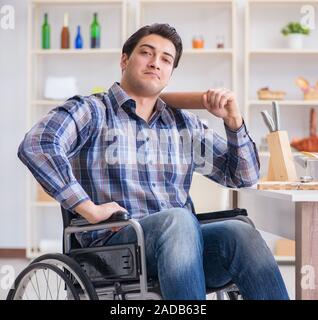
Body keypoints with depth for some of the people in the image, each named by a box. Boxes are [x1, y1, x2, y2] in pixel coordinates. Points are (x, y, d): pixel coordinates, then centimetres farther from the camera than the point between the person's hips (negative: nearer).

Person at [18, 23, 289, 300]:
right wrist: (90, 209, -17)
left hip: (182, 239, 5)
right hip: (115, 241, -4)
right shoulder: (90, 111, 8)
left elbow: (243, 176, 25)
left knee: (241, 233, -27)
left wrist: (233, 120, 9)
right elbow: (35, 146, -11)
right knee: (178, 219, -36)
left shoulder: (185, 124, 23)